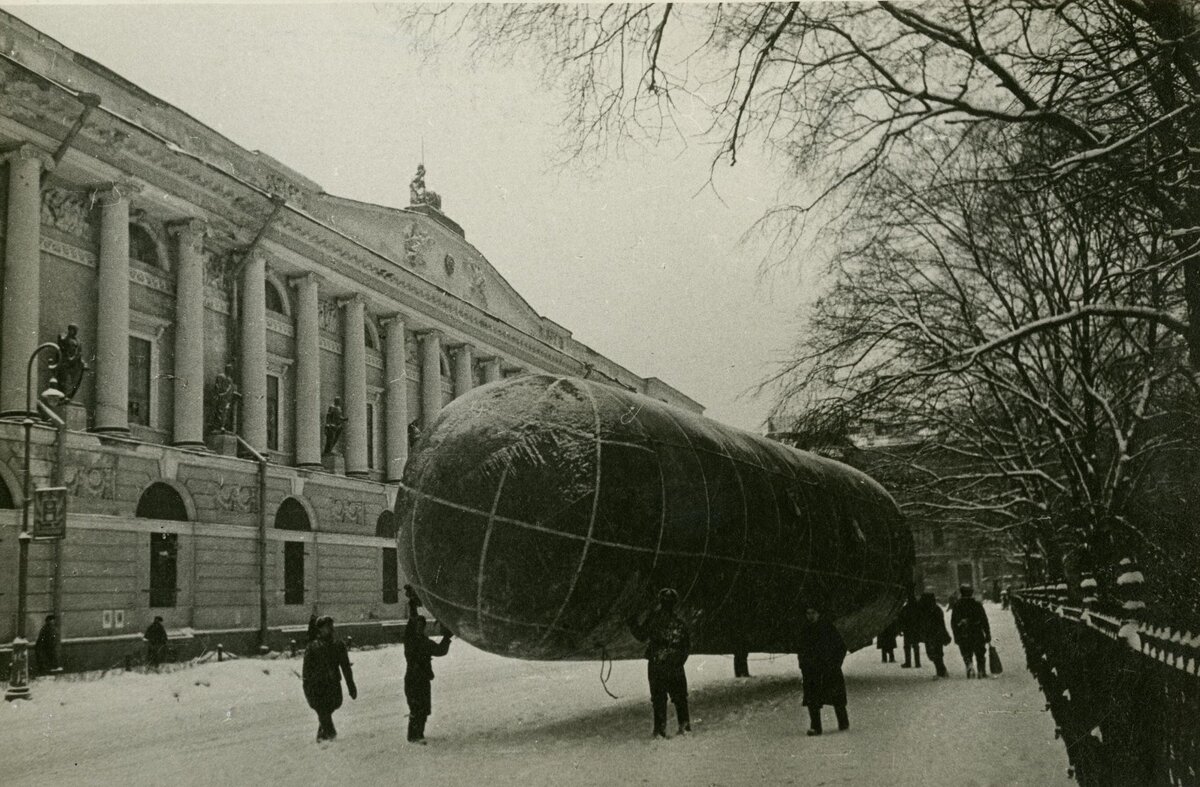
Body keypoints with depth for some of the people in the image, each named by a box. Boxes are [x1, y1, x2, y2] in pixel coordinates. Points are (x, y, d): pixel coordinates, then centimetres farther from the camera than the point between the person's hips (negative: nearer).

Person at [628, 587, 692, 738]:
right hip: (676, 665, 3)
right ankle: (684, 726, 13)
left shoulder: (653, 617, -8)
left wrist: (633, 622, 13)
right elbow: (687, 644, 7)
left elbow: (641, 635, -3)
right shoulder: (679, 621, 3)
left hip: (656, 663, -3)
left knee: (658, 698, 3)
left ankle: (660, 730, 2)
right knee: (680, 697, 13)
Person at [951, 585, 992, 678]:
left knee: (966, 655, 8)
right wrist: (988, 634, 5)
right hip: (977, 634, 0)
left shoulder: (957, 606, 0)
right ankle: (982, 672, 14)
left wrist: (956, 636, 8)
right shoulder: (977, 604, -1)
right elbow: (984, 620, 0)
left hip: (963, 636, 0)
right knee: (980, 655, 14)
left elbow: (953, 622, 2)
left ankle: (969, 667, -17)